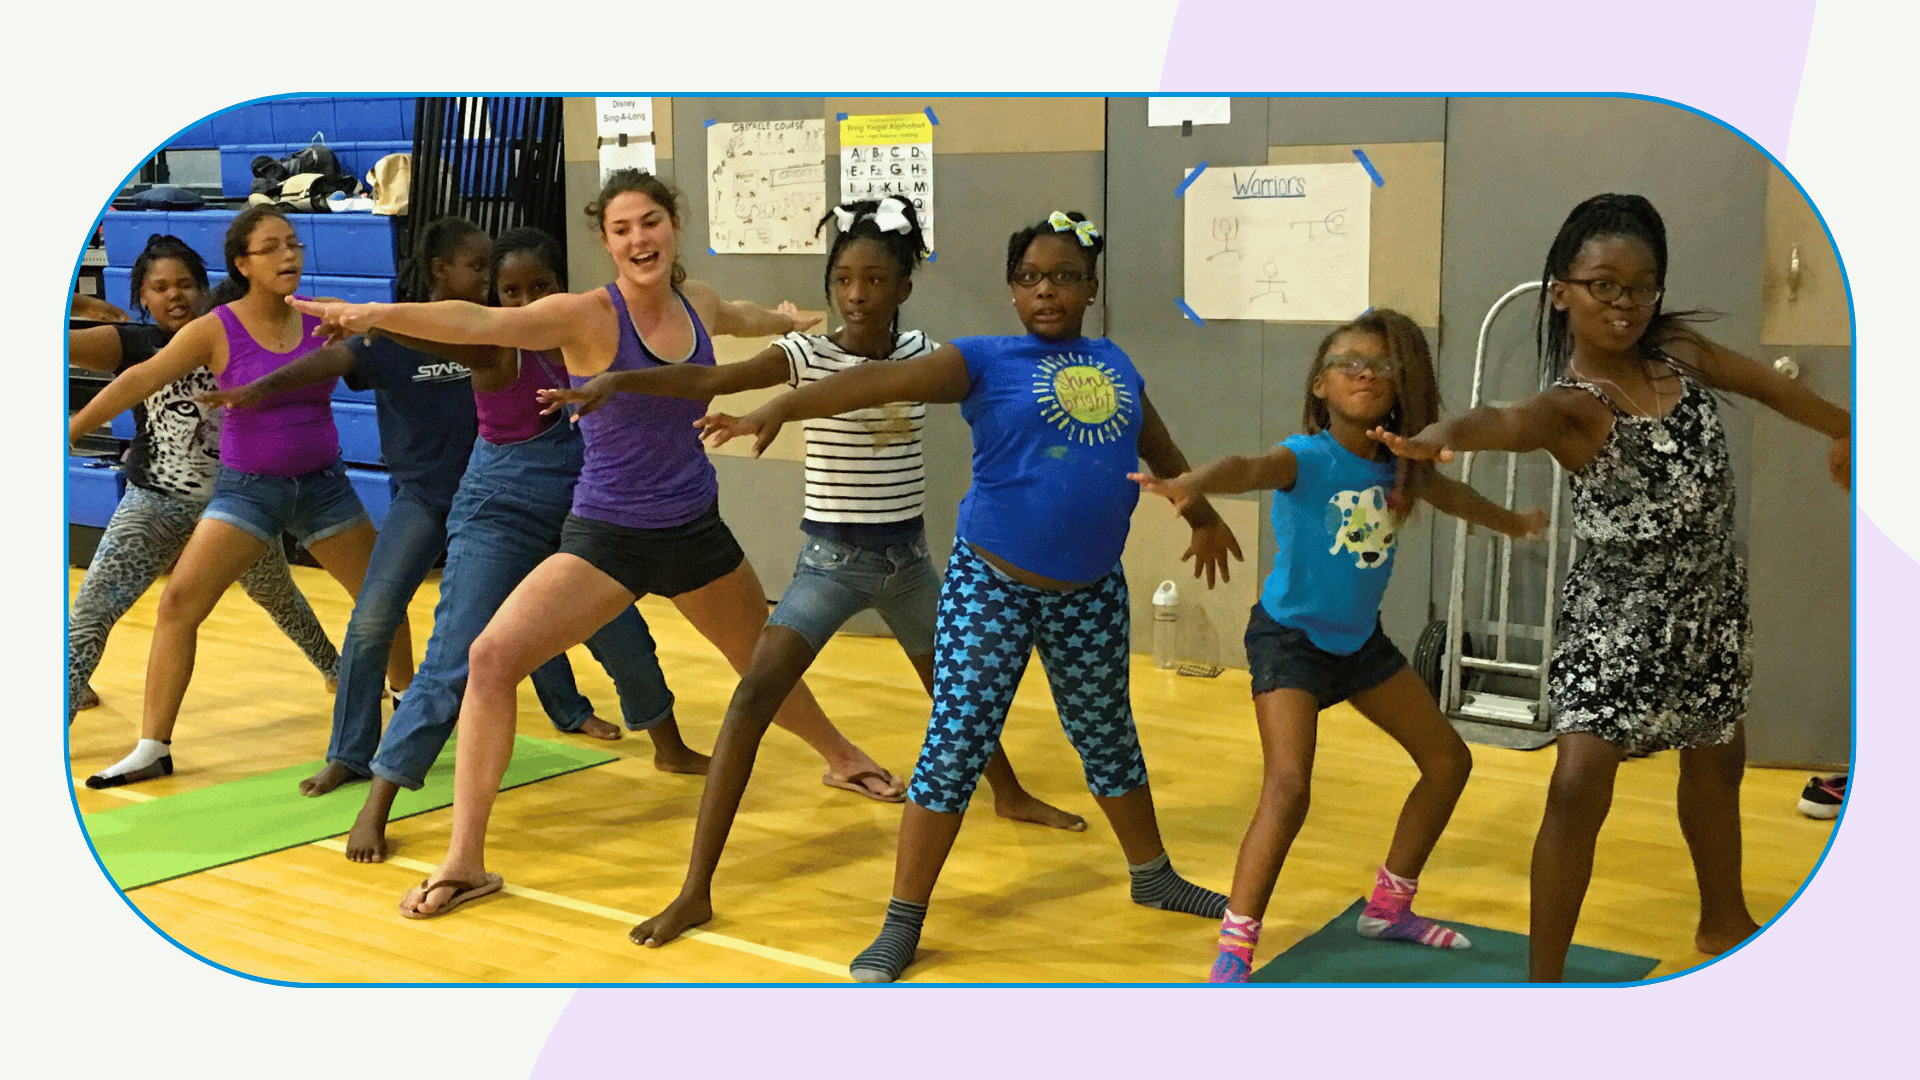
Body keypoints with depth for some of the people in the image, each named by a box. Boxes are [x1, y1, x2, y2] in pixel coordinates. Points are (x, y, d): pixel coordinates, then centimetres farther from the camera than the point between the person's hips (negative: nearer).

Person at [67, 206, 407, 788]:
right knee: (179, 600, -13)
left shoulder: (323, 319, -4)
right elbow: (143, 378, -15)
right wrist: (73, 428, -21)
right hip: (247, 487, -2)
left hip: (323, 483, 2)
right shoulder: (217, 330, -11)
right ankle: (152, 749, -3)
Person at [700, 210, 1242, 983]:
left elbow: (1161, 449, 23)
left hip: (1091, 594, 4)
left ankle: (1153, 875, 41)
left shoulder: (1115, 365, 7)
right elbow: (880, 382, -21)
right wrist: (780, 407, -35)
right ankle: (903, 924, 6)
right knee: (955, 748, -4)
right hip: (992, 585, -4)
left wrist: (1203, 519, 35)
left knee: (1107, 739, 19)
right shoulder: (986, 362, -7)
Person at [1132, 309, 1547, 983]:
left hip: (1360, 638, 8)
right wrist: (1194, 484, -69)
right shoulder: (1309, 457, -23)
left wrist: (1513, 523, 39)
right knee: (1288, 787, -23)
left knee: (1448, 761, 15)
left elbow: (1449, 494, 20)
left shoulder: (1400, 465, -3)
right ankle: (1233, 952, -12)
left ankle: (1389, 907, 33)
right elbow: (1252, 468, -46)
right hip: (1290, 637, -8)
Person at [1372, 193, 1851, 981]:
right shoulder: (1574, 405, -23)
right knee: (1578, 790, -15)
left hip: (1709, 605, 7)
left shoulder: (1678, 348, -5)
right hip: (1616, 616, -7)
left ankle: (1723, 921, 50)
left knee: (1717, 764, 24)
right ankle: (1544, 981, -3)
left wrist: (1845, 431, 29)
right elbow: (1508, 422, -46)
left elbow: (1764, 383, 14)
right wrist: (1438, 436, -69)